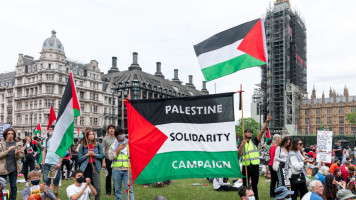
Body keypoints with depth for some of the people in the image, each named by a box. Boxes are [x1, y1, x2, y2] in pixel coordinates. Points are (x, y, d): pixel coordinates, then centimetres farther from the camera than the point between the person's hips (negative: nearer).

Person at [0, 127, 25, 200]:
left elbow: (21, 155, 5)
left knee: (13, 186, 7)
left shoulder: (18, 144, 4)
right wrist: (8, 150, -21)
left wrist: (17, 154, -16)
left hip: (14, 168, 1)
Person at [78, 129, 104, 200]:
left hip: (95, 166, 0)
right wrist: (87, 155, -10)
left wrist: (95, 154, -8)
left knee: (97, 188, -6)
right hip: (85, 167, 0)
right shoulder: (82, 146, 4)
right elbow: (79, 159, 3)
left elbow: (102, 155, 5)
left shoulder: (98, 145, 7)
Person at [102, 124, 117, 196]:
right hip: (108, 159, -1)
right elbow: (103, 151, 1)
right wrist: (103, 161, -6)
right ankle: (108, 191, 17)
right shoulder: (105, 139, 4)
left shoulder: (117, 139, 8)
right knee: (108, 176, 5)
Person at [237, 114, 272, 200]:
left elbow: (262, 131, -5)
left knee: (254, 186, 9)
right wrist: (241, 146, -20)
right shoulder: (241, 143, 7)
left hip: (255, 166, 0)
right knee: (245, 186, 7)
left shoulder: (254, 141, 7)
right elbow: (238, 155, -5)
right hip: (246, 166, 0)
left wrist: (267, 121, -16)